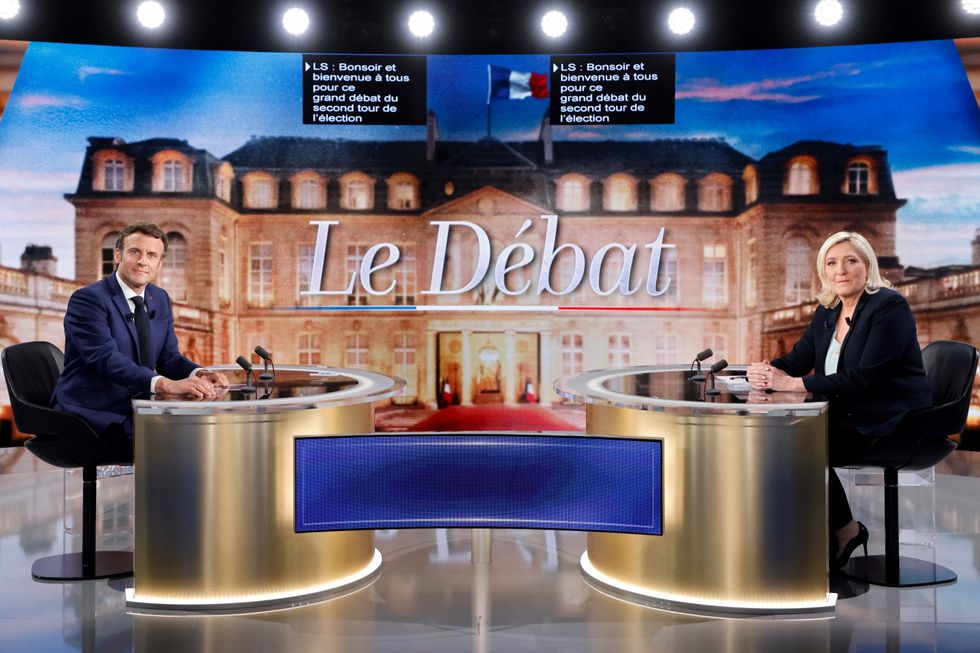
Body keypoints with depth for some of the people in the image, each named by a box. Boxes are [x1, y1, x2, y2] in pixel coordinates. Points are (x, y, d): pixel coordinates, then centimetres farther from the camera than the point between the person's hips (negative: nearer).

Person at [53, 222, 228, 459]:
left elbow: (168, 357, 10)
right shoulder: (87, 299, -13)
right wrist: (165, 384, -41)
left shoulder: (160, 299, 11)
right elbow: (106, 358, -27)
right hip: (91, 414, -7)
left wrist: (199, 374, -13)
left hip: (135, 409, 7)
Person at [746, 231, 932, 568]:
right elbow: (796, 361, 5)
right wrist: (767, 371, -19)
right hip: (849, 414, 8)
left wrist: (794, 384, -29)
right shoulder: (826, 313, 10)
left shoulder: (889, 307, -14)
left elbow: (864, 378, -24)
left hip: (892, 424, -8)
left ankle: (843, 532, 2)